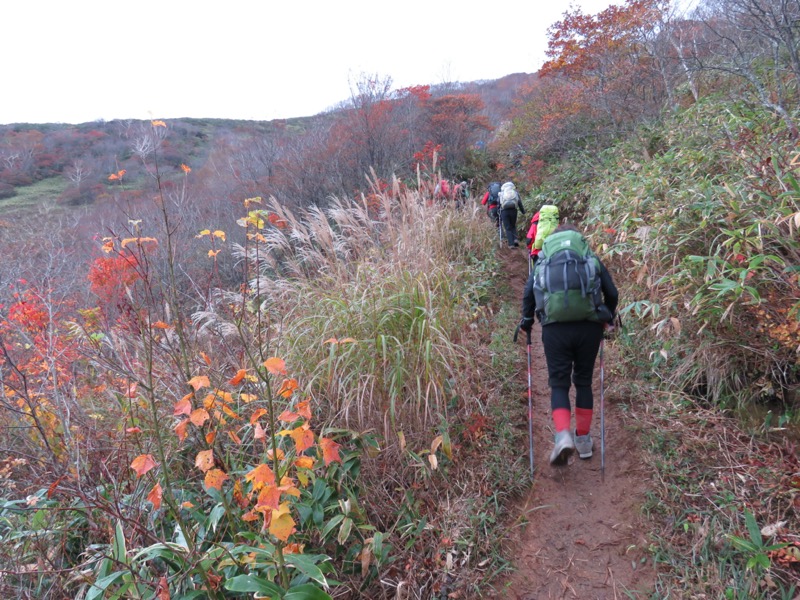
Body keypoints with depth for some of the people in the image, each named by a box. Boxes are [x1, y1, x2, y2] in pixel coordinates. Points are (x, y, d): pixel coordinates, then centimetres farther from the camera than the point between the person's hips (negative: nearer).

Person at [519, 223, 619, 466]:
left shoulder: (543, 260, 18)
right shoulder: (591, 258, 18)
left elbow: (528, 292, 8)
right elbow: (612, 293, 14)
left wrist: (527, 322, 18)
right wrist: (607, 318, 29)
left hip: (555, 328, -1)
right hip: (589, 326, 1)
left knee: (559, 384, 7)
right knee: (584, 381, 16)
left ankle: (563, 436, -15)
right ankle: (583, 440, 23)